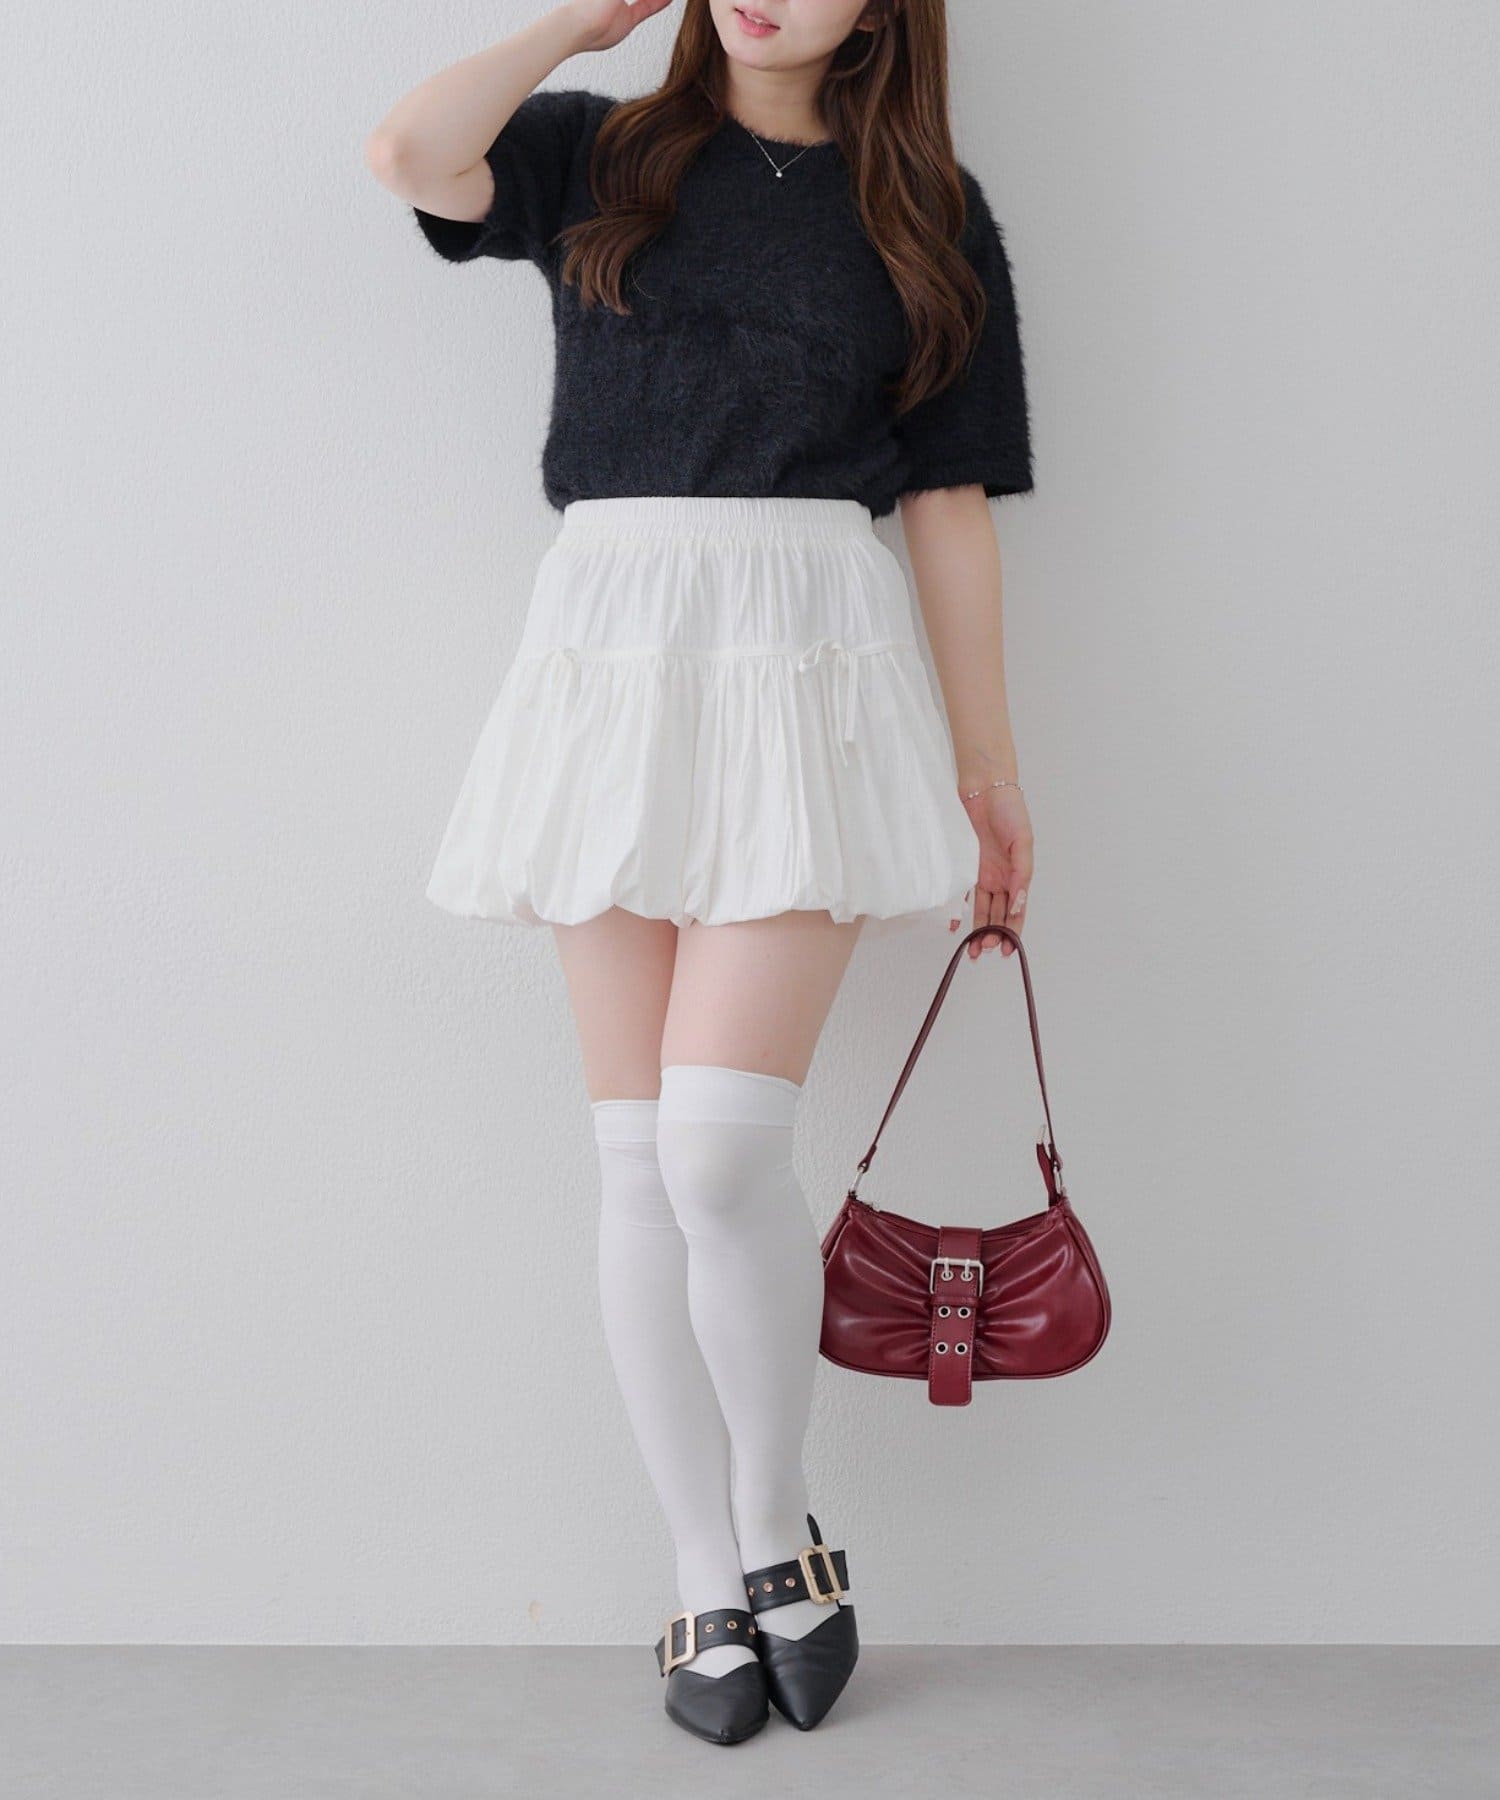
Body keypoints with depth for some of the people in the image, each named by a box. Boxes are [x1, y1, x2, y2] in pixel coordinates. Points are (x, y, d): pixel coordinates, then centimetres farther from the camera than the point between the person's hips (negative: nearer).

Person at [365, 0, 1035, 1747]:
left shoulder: (924, 212, 12)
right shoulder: (599, 154, 13)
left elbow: (949, 502, 9)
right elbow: (411, 153, -8)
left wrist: (988, 767, 7)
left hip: (808, 674, -2)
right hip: (610, 665, 2)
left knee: (723, 1139, -14)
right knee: (639, 1159, 2)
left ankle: (782, 1541, 10)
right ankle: (706, 1579, 15)